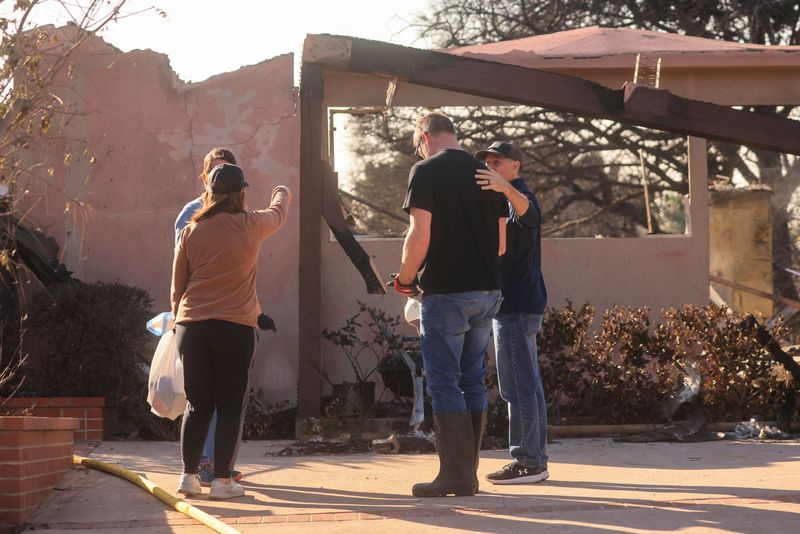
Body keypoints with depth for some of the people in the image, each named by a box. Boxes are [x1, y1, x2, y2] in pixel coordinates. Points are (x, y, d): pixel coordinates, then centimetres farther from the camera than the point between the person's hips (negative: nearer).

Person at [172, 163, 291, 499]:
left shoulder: (191, 232, 3)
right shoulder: (250, 227, -3)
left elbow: (177, 284, 10)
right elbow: (279, 212, 19)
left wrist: (178, 320, 24)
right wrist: (283, 192, 41)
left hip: (191, 327, 3)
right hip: (235, 327, -3)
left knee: (197, 405, 12)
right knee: (230, 406, 4)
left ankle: (189, 475, 12)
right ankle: (222, 480, 3)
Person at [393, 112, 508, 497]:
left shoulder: (426, 172, -7)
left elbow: (420, 236, -15)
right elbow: (501, 242, 13)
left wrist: (405, 279, -1)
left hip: (446, 292, -6)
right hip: (488, 291, 6)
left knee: (444, 383, -1)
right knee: (473, 381, 11)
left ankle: (455, 473, -2)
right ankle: (469, 473, 14)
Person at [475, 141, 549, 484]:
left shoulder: (519, 197, -9)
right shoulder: (502, 203, 24)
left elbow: (526, 210, -36)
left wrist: (505, 187, -55)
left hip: (517, 306, -11)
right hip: (519, 304, 11)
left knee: (519, 387, -11)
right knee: (529, 385, 11)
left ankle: (527, 462, -10)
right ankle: (536, 461, 15)